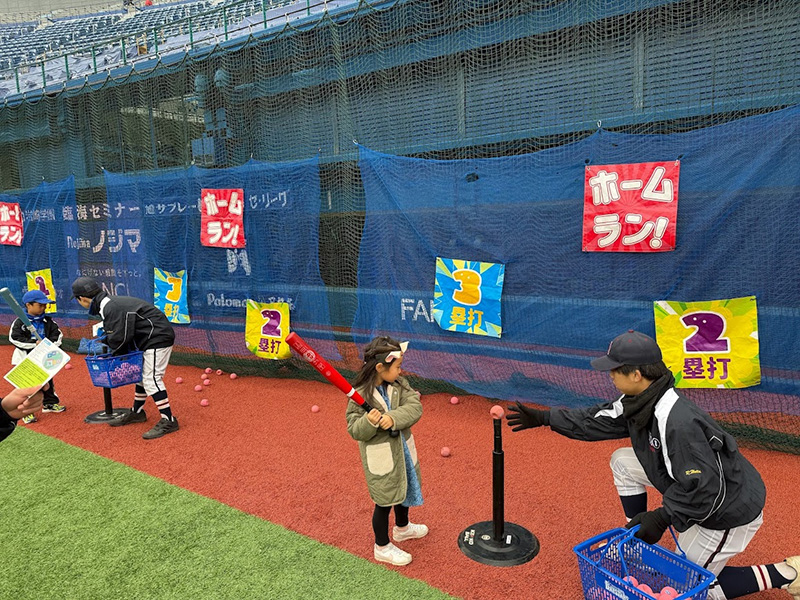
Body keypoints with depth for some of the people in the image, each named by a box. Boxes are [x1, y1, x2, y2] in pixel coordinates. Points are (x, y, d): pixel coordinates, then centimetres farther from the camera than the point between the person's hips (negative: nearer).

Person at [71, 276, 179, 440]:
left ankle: (168, 421, -9)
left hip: (158, 339, -11)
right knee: (142, 375, 20)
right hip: (151, 340, 11)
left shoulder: (111, 309, -21)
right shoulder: (110, 302, 12)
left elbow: (119, 338, -20)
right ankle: (137, 413, 35)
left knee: (151, 379, -12)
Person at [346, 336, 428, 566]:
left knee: (404, 489, 26)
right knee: (385, 500, 8)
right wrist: (369, 422, -39)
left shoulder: (399, 384, -6)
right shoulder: (360, 395, -21)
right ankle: (382, 547, 32)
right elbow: (355, 431, -18)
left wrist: (393, 418, -32)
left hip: (403, 449, 7)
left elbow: (414, 406, -18)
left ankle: (402, 528, 55)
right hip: (380, 457, -6)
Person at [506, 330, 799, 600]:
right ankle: (636, 539, 18)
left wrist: (662, 518, -24)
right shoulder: (638, 400, -9)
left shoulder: (677, 422, -37)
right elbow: (597, 421, 3)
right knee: (623, 461, 6)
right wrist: (543, 418, 4)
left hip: (729, 509, -8)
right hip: (699, 483, 8)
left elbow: (704, 488, -32)